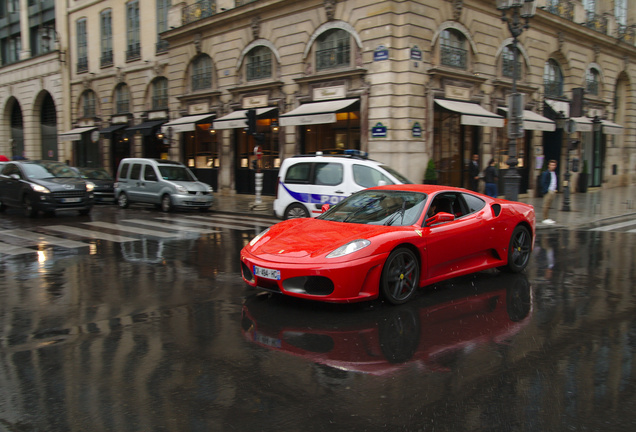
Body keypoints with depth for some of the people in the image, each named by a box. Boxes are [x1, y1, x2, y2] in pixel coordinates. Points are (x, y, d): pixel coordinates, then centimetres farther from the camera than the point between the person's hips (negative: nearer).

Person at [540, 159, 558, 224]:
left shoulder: (554, 173, 15)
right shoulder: (545, 173, -9)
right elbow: (543, 183, -12)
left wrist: (555, 190, 15)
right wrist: (546, 190, -16)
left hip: (553, 191, 8)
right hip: (548, 191, -8)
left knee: (549, 205, 11)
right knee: (546, 205, -6)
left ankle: (547, 218, 16)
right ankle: (545, 219, -3)